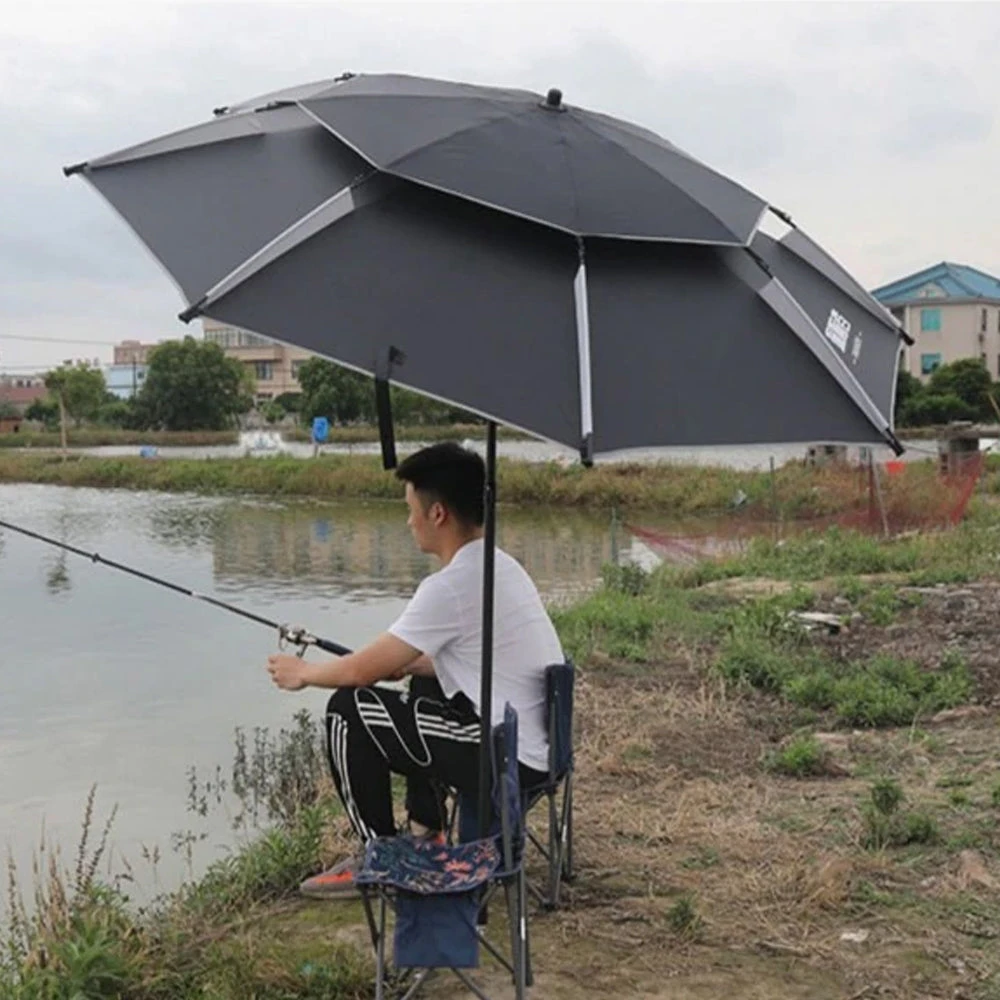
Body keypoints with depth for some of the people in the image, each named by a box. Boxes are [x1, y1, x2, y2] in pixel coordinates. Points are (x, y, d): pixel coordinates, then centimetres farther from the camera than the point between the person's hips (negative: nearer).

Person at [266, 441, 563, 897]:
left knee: (349, 710, -4)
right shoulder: (500, 565, 9)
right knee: (423, 688, 32)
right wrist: (400, 663, 23)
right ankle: (426, 836, 33)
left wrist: (304, 672, 6)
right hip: (541, 745, 10)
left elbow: (363, 670, -12)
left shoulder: (451, 586, -19)